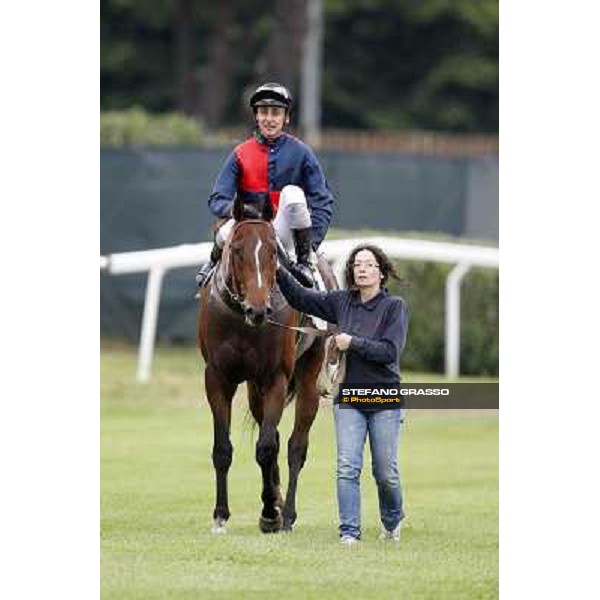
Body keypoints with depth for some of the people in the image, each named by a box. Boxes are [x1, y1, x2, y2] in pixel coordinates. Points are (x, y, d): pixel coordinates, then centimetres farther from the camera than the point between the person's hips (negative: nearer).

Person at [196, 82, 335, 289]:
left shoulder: (300, 153, 2)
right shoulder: (241, 154, 5)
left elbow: (323, 201, 1)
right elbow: (217, 200, 0)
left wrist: (312, 242, -12)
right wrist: (235, 209, -25)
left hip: (284, 234, -1)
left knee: (292, 193, -29)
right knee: (226, 233, -33)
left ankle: (304, 262, -14)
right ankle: (214, 262, 6)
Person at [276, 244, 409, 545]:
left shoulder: (394, 306, -6)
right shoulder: (342, 302, 5)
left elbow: (390, 351, -15)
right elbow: (299, 298, 9)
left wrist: (353, 343, -17)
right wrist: (278, 271, -4)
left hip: (384, 399, -3)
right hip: (349, 398, 3)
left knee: (386, 472, 5)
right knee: (347, 468, -9)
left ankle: (392, 520, 32)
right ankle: (349, 532, -7)